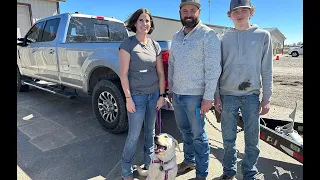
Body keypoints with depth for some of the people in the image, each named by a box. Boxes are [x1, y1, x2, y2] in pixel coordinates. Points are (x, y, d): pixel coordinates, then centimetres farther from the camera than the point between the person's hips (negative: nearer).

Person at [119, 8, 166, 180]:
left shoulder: (155, 45, 7)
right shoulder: (127, 43, -6)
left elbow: (160, 72, 8)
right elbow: (124, 73, -10)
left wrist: (161, 95, 3)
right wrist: (128, 98, -14)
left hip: (154, 94, 5)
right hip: (137, 95, -4)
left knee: (150, 131, 15)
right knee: (134, 134, 2)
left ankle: (149, 163, 34)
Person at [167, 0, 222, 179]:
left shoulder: (208, 35, -9)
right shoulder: (176, 37, 12)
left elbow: (213, 68, -14)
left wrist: (208, 97, -18)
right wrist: (170, 89, 15)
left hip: (195, 95, -6)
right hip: (177, 94, 7)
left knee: (198, 135, 5)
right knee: (185, 130, 20)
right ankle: (189, 160, 41)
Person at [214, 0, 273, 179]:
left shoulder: (263, 35, 4)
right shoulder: (224, 38, 5)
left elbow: (267, 69, 3)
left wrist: (267, 98, -1)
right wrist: (217, 96, 0)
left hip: (252, 95, 0)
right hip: (228, 95, 0)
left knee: (252, 139, 7)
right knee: (229, 138, 9)